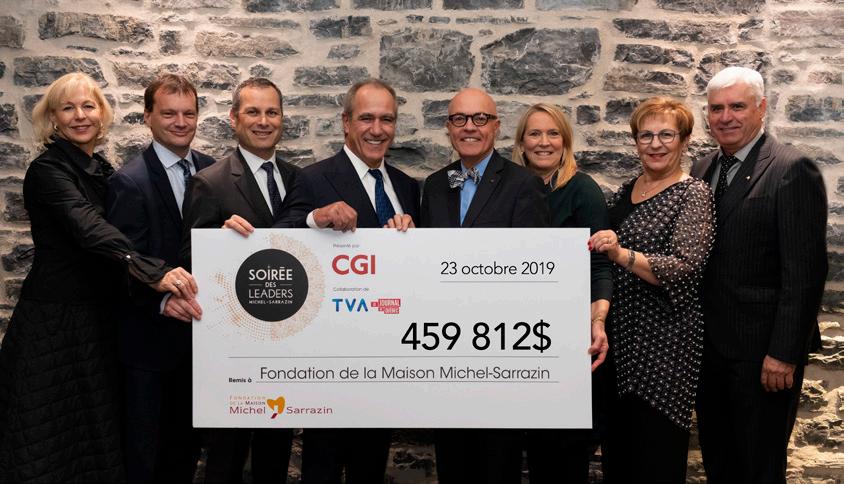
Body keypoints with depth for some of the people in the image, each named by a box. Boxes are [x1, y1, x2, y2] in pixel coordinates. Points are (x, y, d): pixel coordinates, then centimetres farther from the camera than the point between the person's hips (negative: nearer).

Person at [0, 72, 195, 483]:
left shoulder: (102, 170, 10)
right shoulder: (48, 170, -13)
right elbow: (88, 229, -30)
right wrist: (154, 272, -44)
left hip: (99, 320, 7)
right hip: (53, 322, -7)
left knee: (99, 434, 15)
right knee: (53, 442, 2)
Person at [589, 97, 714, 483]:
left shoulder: (693, 194, -9)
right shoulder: (625, 192, 10)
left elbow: (684, 269, -21)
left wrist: (621, 255, -32)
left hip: (665, 339, -6)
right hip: (620, 337, 7)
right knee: (618, 443, 16)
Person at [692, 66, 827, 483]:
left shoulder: (793, 171, -13)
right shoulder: (703, 169, 9)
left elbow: (804, 271, -17)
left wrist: (784, 353, -19)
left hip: (762, 349, -6)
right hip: (709, 342, 6)